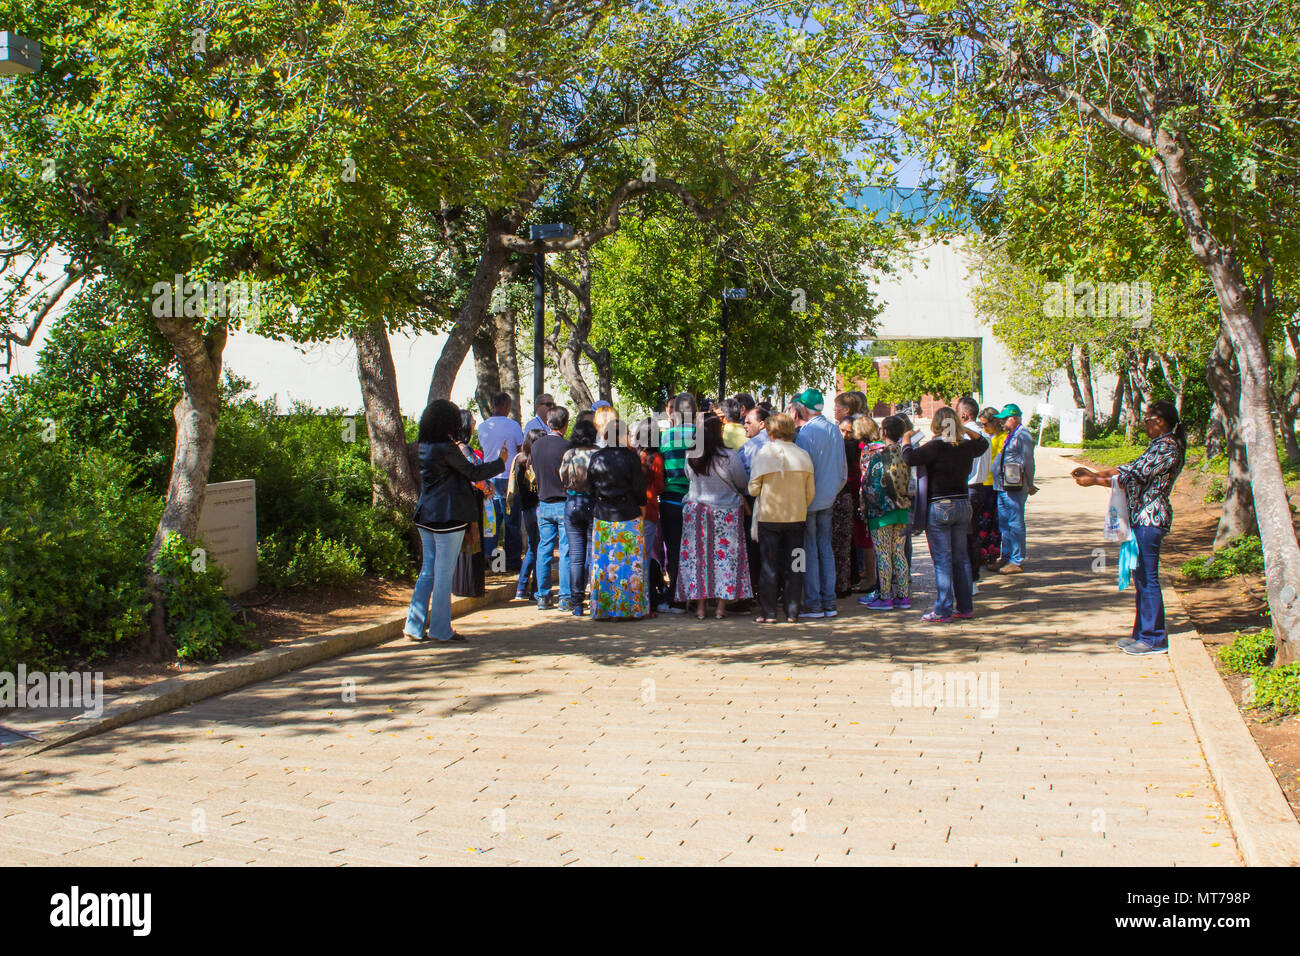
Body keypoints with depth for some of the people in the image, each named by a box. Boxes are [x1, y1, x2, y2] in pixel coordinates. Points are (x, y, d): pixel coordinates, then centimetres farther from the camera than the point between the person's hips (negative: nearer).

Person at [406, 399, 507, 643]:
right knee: (444, 573, 0)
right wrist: (500, 462, 3)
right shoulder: (446, 449, -17)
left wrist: (479, 484, 25)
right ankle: (440, 629, 7)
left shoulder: (424, 447, 8)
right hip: (448, 517, -8)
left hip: (426, 516, 8)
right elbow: (472, 472, -10)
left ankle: (415, 627, 14)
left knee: (428, 571, 13)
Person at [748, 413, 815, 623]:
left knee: (769, 566, 4)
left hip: (769, 517, -3)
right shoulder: (803, 455, 1)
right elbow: (810, 492, 4)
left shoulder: (764, 452, -8)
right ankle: (792, 612, 10)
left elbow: (753, 488, -7)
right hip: (796, 517, 3)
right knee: (793, 566, 9)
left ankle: (769, 613, 5)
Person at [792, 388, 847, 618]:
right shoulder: (835, 430, 9)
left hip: (809, 501, -7)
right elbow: (843, 472, 16)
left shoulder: (806, 433, -15)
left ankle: (813, 603, 0)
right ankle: (829, 603, 13)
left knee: (809, 550, -2)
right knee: (825, 549, 11)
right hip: (828, 500, 7)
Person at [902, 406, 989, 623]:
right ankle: (965, 607, 18)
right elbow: (983, 443, 24)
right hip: (963, 505, 6)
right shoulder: (967, 446, 3)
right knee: (961, 557, 13)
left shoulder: (936, 447, -16)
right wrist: (965, 430, 21)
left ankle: (943, 610, -2)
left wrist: (906, 440, -5)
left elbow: (909, 458, -22)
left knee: (942, 559, -3)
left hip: (939, 507, -6)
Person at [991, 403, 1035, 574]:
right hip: (1002, 488, 10)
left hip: (1014, 488, -10)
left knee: (1015, 524, -6)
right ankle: (1006, 558, 24)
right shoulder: (1010, 435, 18)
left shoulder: (1023, 435, -12)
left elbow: (1028, 462, -14)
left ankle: (1017, 561, -3)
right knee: (1004, 524, 15)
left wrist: (1029, 485, -13)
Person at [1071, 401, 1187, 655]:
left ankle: (1154, 639, 1)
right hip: (1142, 518, 10)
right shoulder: (1159, 445, 15)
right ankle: (1142, 633, 23)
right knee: (1141, 577, 15)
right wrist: (1095, 473, 12)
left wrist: (1094, 481, -16)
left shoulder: (1167, 449, -17)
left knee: (1147, 578, -6)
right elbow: (1132, 468, 19)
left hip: (1149, 519, -10)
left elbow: (1134, 478, -20)